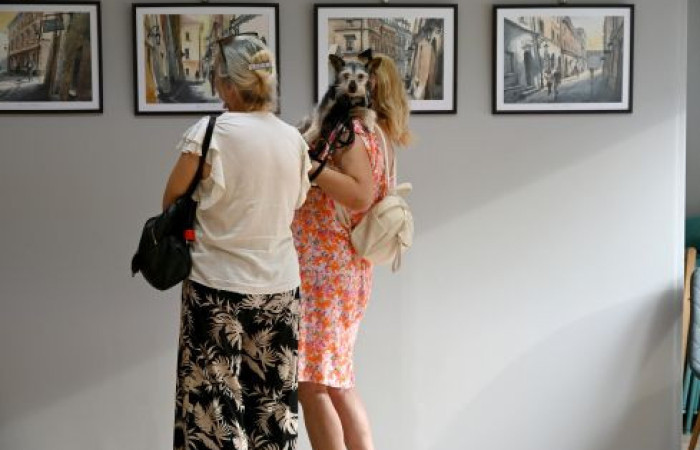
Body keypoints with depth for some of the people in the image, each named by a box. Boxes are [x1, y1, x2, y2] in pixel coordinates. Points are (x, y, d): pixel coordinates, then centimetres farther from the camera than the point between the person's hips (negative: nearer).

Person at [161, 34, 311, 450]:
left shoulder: (210, 133, -12)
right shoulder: (293, 138, 2)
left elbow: (172, 201, -4)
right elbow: (295, 203, 10)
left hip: (218, 285, -5)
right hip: (280, 287, 5)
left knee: (214, 404, 4)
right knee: (274, 403, 13)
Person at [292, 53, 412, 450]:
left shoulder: (353, 129, -12)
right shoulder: (380, 135, 15)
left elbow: (360, 195, -24)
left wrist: (309, 165, -23)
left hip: (324, 267, -10)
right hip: (350, 268, 10)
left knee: (311, 384, -6)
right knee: (337, 385, 16)